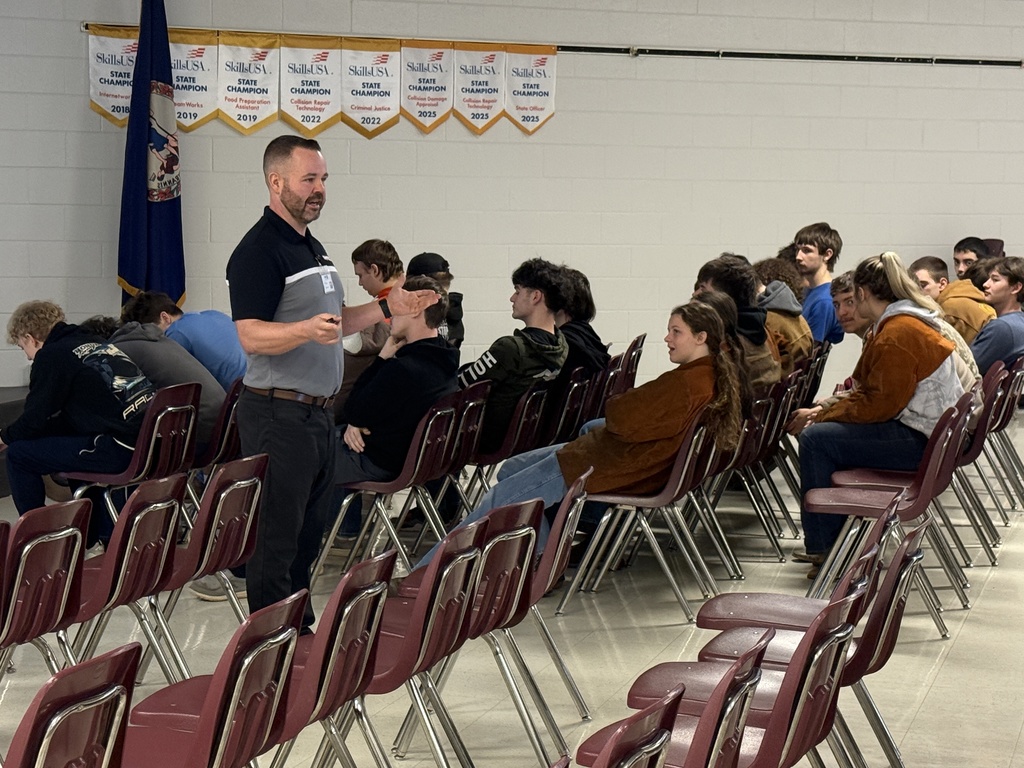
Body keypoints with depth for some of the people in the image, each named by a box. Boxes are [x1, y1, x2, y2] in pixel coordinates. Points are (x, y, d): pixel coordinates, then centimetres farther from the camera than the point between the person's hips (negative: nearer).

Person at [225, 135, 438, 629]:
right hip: (278, 413, -9)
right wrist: (307, 330, -37)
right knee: (277, 535, -5)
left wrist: (387, 308, 15)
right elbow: (251, 336, -21)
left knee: (308, 532, 15)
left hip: (318, 412, 9)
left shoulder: (311, 247, 18)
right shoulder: (259, 250, -13)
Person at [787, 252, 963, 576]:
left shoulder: (897, 336, -19)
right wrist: (824, 412, 8)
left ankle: (825, 549, -4)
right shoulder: (907, 322, 15)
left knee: (816, 438, -12)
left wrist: (822, 416, -10)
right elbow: (873, 393, 17)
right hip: (928, 431, 11)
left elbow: (877, 406, -20)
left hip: (920, 441, -11)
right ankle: (826, 541, 17)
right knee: (829, 431, 17)